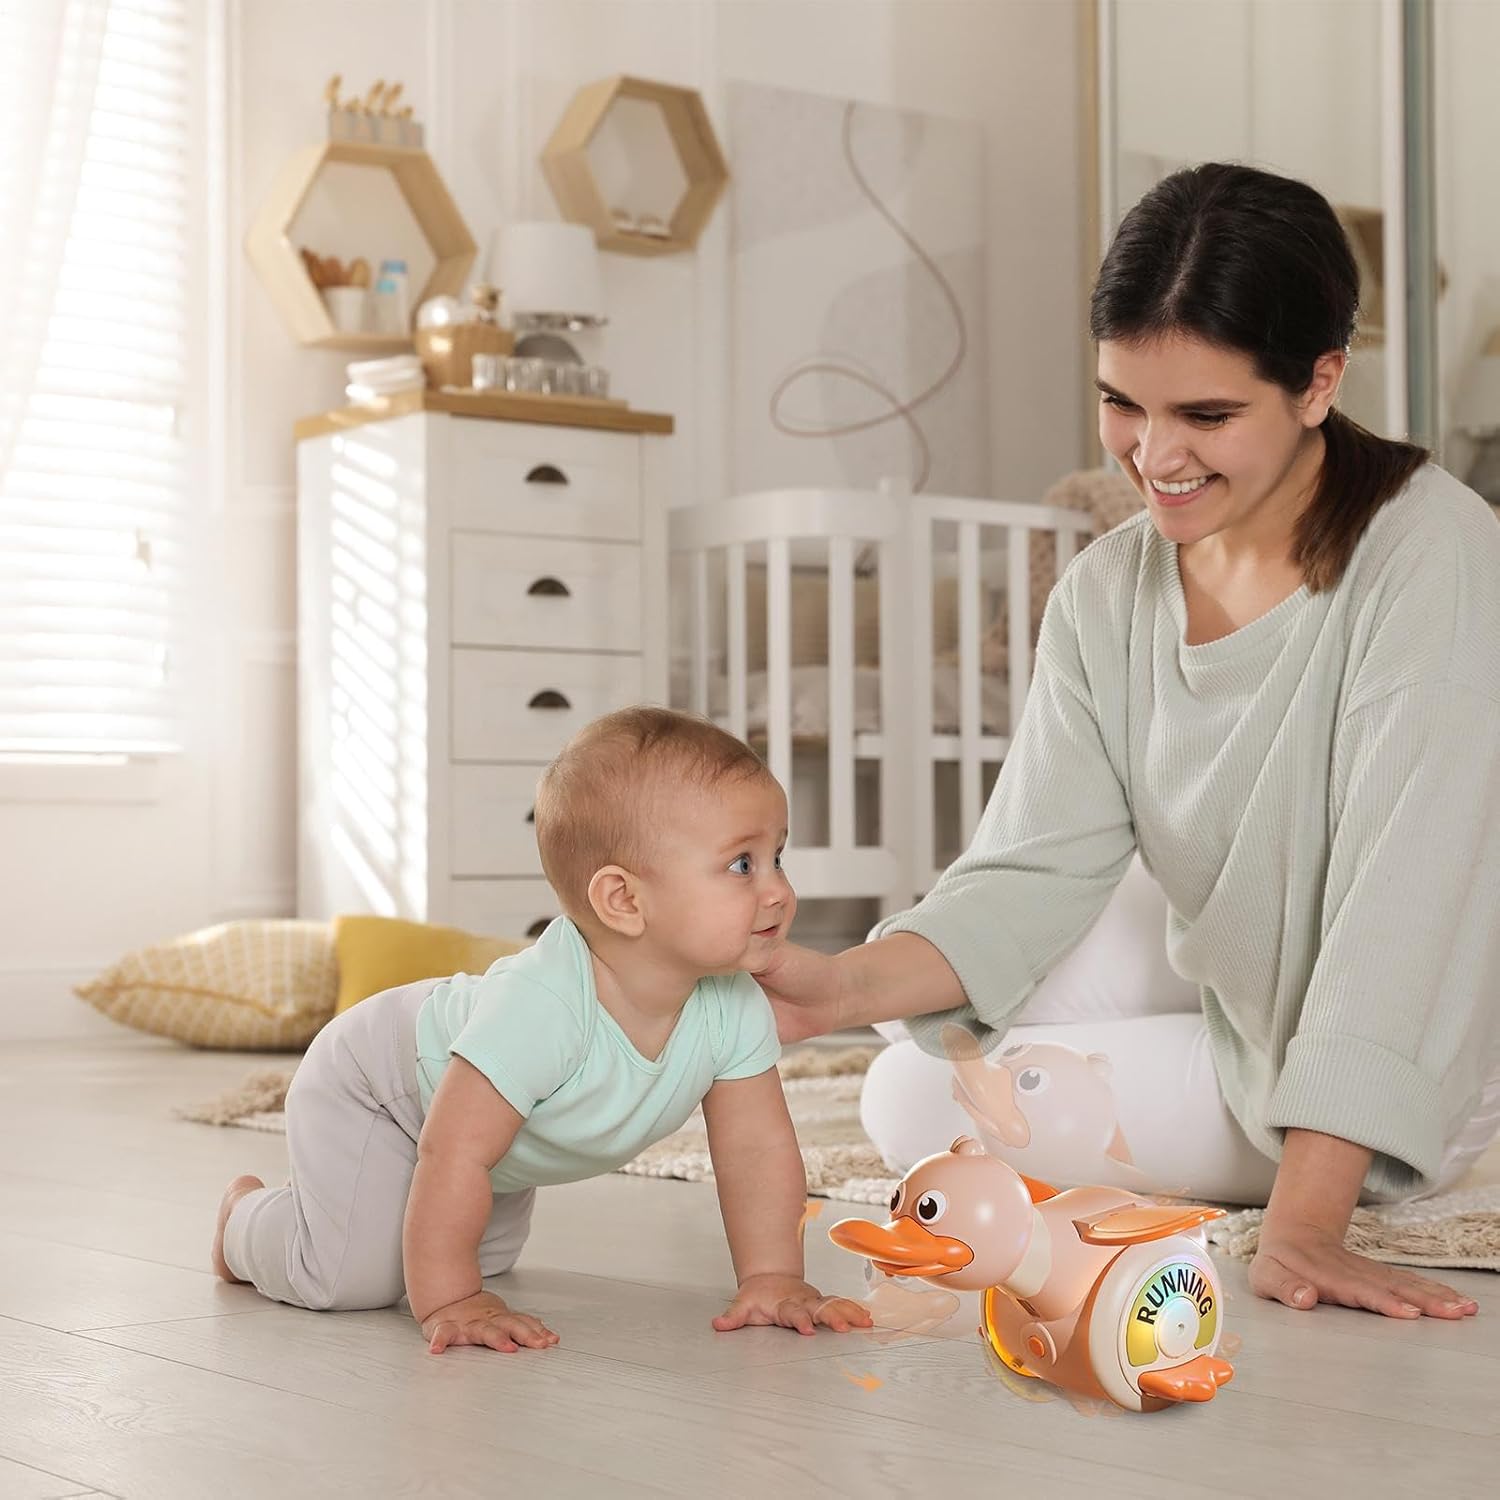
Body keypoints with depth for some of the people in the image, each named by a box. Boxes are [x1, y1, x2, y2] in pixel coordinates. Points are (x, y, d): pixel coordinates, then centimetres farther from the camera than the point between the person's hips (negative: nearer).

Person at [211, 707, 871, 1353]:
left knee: (487, 1253, 22)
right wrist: (446, 1302, -38)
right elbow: (453, 1153, -43)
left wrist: (772, 1279, -21)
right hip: (368, 1088, -7)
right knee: (353, 1277, -16)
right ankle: (247, 1215, 15)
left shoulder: (737, 1013, -26)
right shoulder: (541, 1005, -47)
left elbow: (759, 1147, -15)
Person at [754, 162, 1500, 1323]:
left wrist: (1300, 1227, -40)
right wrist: (843, 987, -34)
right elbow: (1036, 871, -15)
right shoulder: (1106, 595, -7)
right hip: (1227, 1022, 7)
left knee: (933, 1106, -11)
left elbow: (1403, 906, -34)